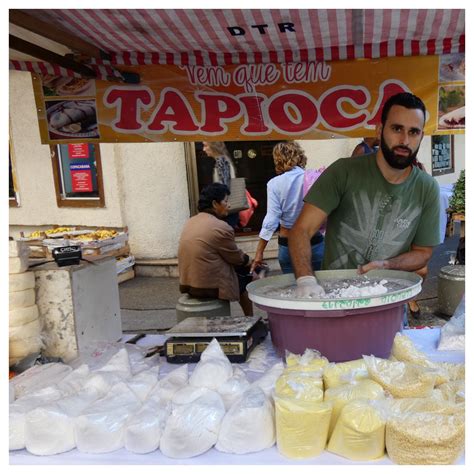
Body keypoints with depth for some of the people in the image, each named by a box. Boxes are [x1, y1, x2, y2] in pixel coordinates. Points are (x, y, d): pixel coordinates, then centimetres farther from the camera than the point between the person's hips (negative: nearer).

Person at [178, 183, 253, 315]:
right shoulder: (221, 227, -19)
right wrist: (249, 261, 14)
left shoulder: (191, 222, 8)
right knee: (246, 277, 17)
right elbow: (236, 258, -7)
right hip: (210, 286, -8)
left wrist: (244, 259, 17)